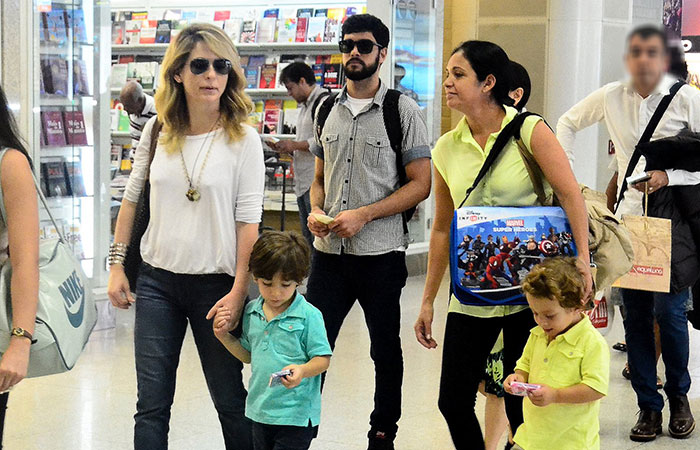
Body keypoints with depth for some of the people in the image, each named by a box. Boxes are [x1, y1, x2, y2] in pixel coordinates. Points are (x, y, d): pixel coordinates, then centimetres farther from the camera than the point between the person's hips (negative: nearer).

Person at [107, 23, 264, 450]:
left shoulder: (243, 139, -7)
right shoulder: (156, 131, 4)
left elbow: (248, 221, -9)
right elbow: (132, 199, 13)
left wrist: (239, 290, -14)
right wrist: (117, 264, 9)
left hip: (215, 283, -3)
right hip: (157, 281, 3)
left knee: (230, 400, 9)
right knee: (152, 404, 4)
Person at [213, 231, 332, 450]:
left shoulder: (308, 315, -13)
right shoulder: (251, 313, 5)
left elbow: (323, 358, -12)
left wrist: (302, 371, -31)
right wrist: (224, 336, 3)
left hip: (296, 414, -6)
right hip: (261, 410, 7)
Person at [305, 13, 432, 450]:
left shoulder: (403, 111, -5)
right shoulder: (327, 110, 10)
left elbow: (421, 184, -9)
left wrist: (363, 215, -17)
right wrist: (316, 211, -3)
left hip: (381, 254, -4)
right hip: (329, 251, 4)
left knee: (386, 349, 10)